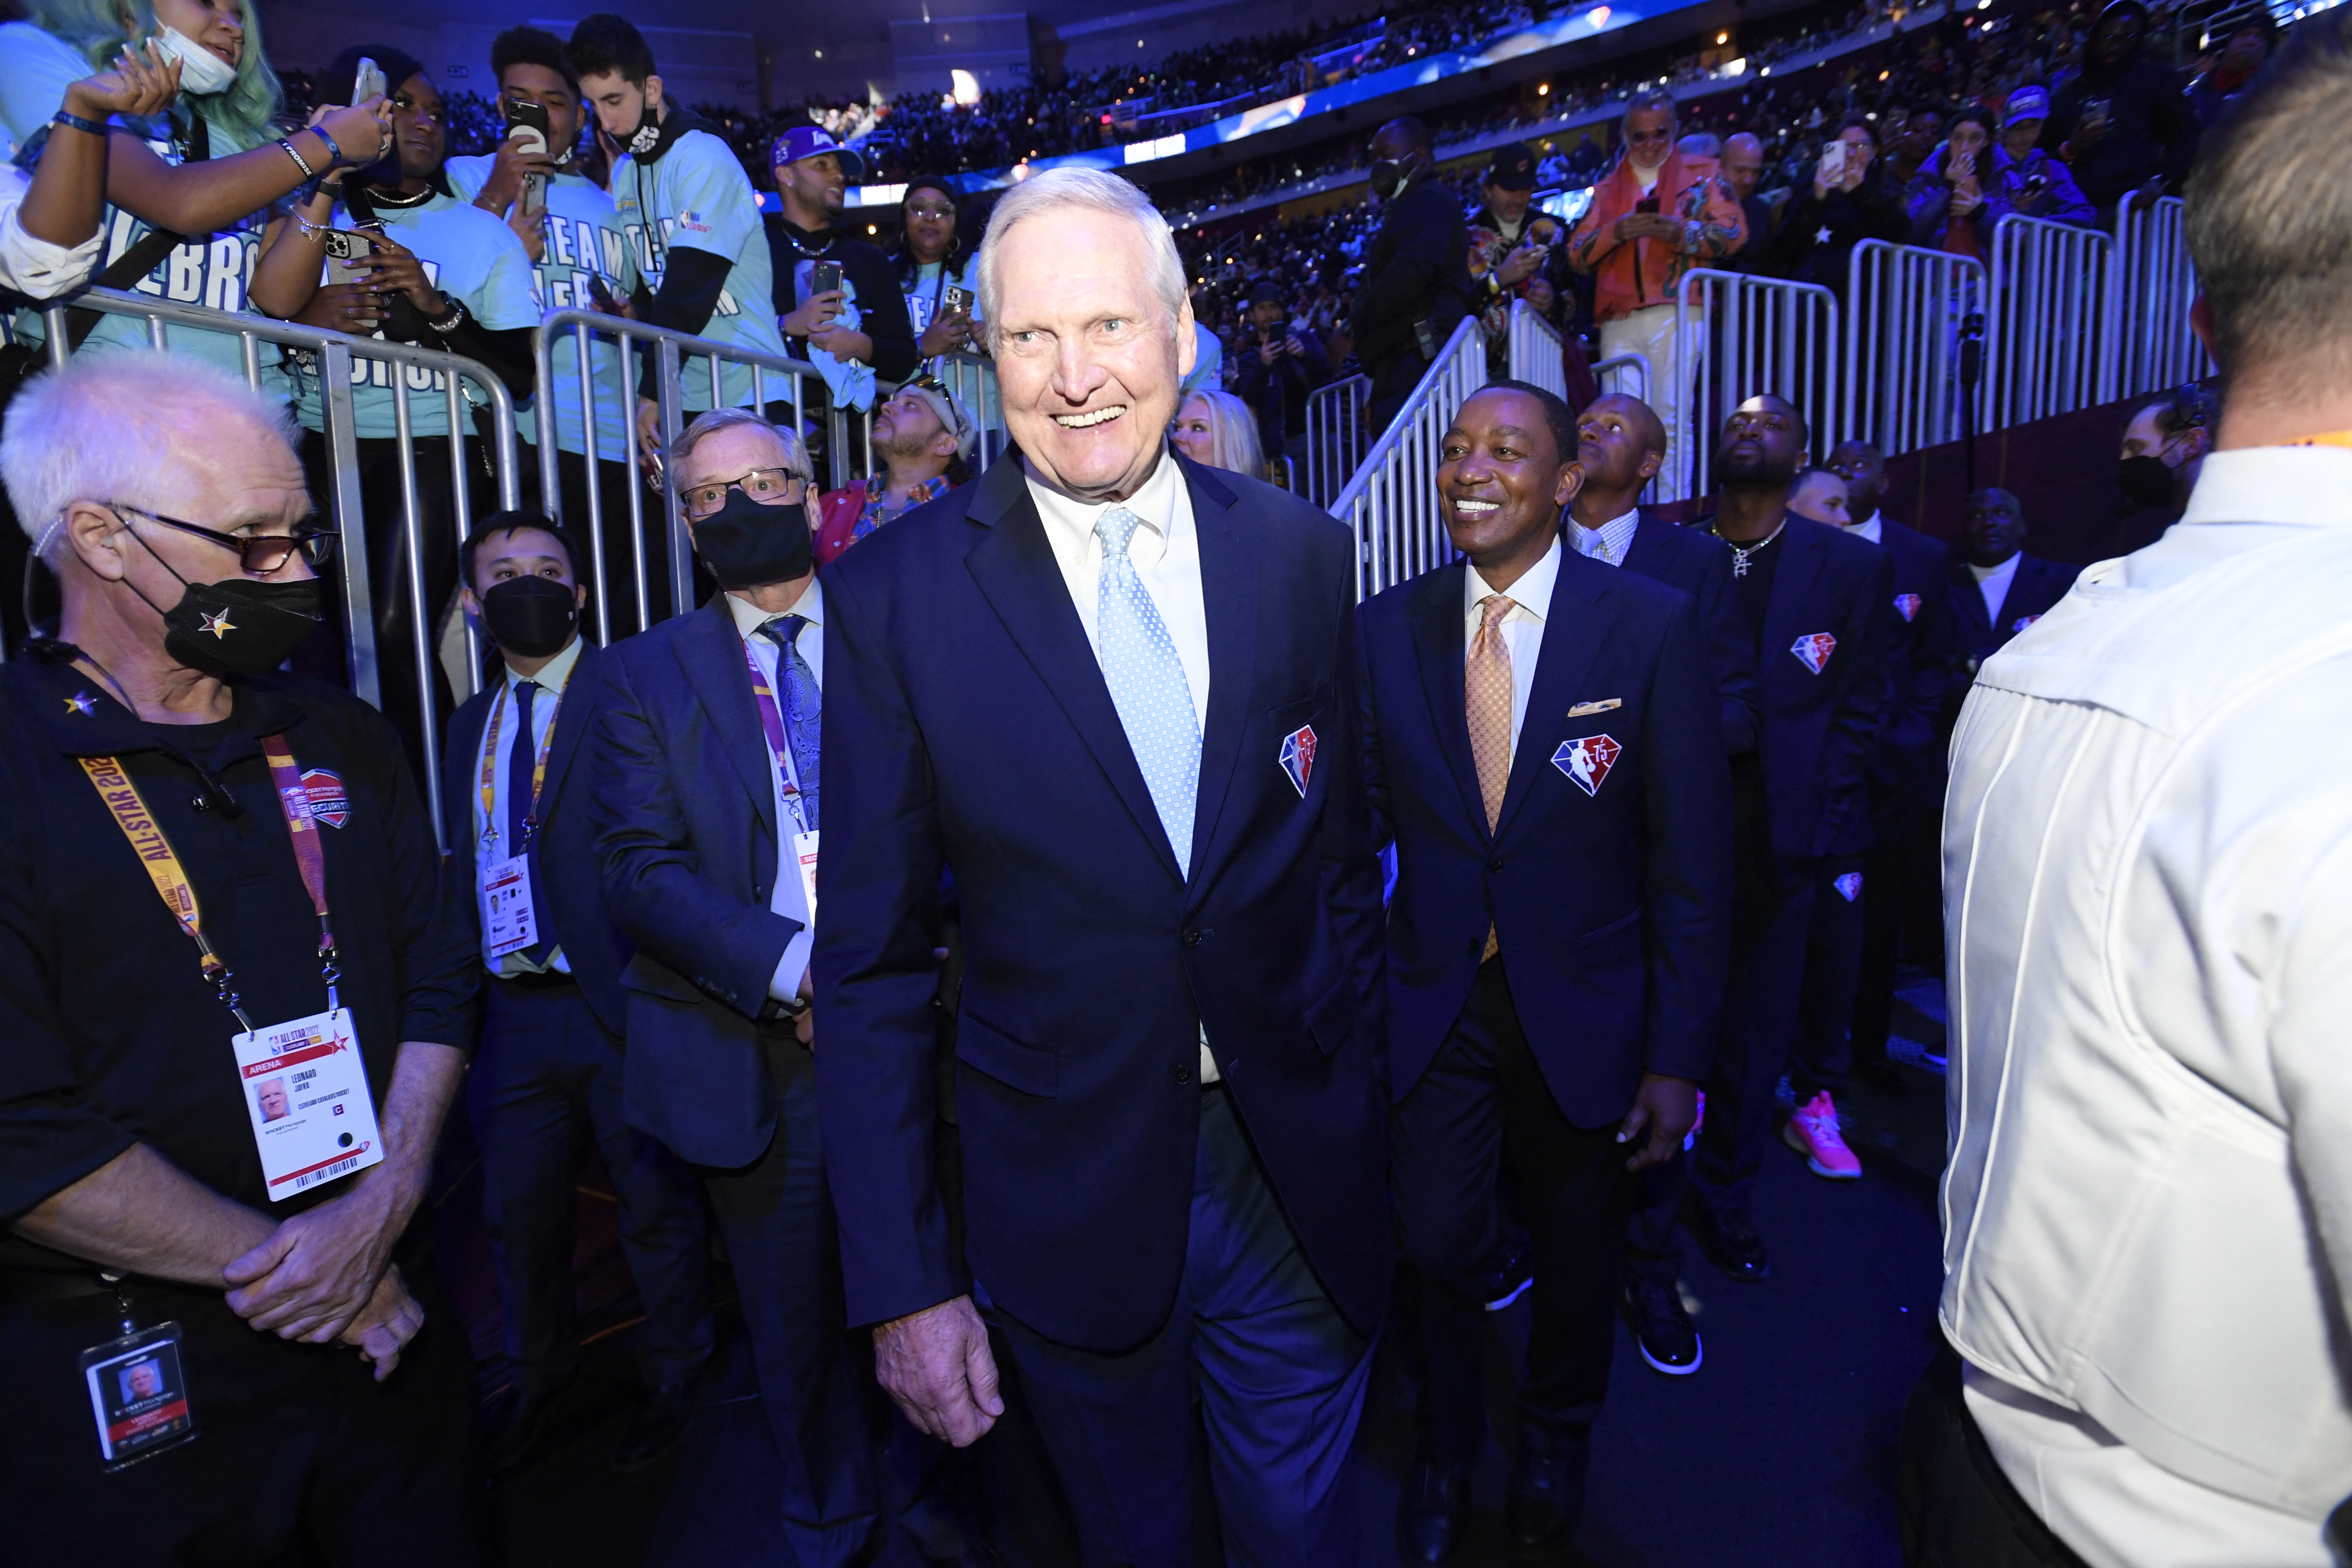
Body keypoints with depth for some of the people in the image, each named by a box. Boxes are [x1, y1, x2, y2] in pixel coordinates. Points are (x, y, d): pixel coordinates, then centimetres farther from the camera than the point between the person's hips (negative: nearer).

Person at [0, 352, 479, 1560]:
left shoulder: (343, 741, 4)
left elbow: (437, 979, 2)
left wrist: (381, 1208, -11)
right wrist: (274, 1266, -14)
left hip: (389, 1317, 5)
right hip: (127, 1387, -4)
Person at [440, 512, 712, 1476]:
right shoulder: (470, 725, 14)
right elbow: (462, 869, 14)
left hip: (620, 1002, -6)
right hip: (510, 1011, 6)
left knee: (657, 1207, 10)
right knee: (517, 1213, 19)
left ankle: (674, 1378, 31)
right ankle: (539, 1379, 42)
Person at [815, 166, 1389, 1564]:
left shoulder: (1303, 553, -3)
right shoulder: (891, 596, -11)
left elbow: (1342, 853, 4)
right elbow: (872, 965, -8)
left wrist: (1363, 1111, 7)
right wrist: (902, 1285, -7)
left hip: (1304, 1178, 2)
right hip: (1069, 1203, -1)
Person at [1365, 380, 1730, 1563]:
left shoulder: (1654, 627, -10)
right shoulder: (1388, 629, -3)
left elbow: (1691, 862, -9)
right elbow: (1364, 814, -2)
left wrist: (1678, 1055, -9)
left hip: (1583, 1009, -1)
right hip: (1432, 1007, 1)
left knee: (1577, 1252, 19)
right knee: (1435, 1247, 11)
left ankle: (1554, 1446, 51)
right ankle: (1444, 1456, 43)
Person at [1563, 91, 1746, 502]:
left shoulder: (1701, 174, 14)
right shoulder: (1606, 189, 21)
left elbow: (1734, 232, 3)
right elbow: (1576, 256, 12)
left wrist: (1681, 232, -14)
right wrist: (1615, 232, -7)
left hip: (1676, 312, -3)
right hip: (1618, 321, 3)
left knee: (1671, 421, -10)